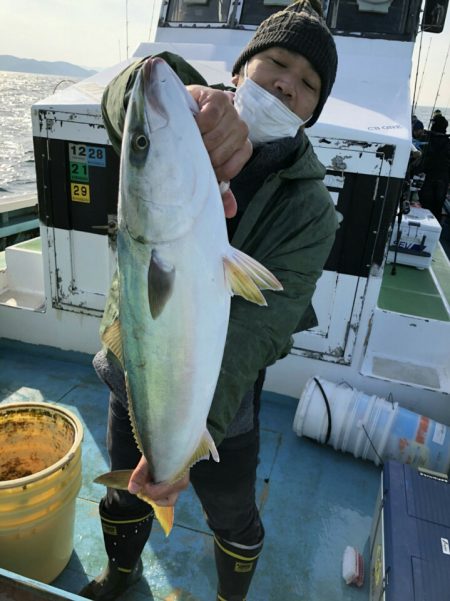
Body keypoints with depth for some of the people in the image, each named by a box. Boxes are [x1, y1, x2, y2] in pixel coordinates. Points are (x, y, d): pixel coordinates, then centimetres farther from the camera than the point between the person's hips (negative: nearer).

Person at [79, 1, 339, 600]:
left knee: (232, 515, 21)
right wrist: (184, 97, -55)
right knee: (124, 490, 28)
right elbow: (125, 97, -32)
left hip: (221, 400, -2)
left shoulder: (309, 210, -17)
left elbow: (257, 327, -28)